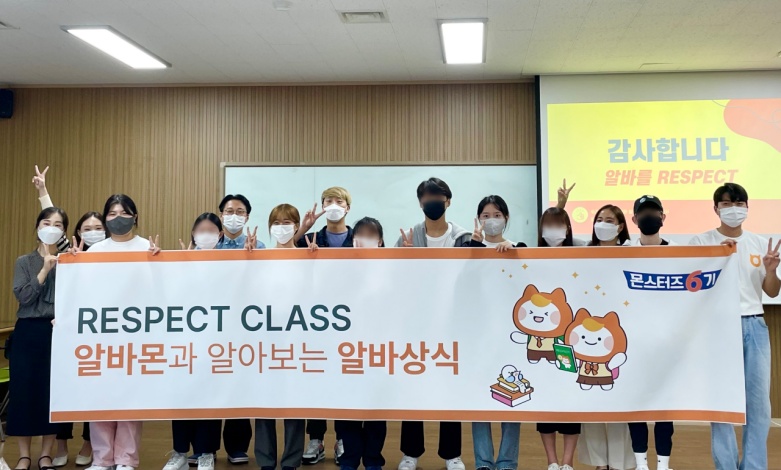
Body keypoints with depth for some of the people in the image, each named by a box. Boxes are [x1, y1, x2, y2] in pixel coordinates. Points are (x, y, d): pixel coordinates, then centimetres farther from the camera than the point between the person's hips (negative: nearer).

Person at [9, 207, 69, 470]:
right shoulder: (24, 262, 7)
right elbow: (23, 296, -8)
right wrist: (45, 269, -13)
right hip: (28, 332, 1)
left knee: (54, 391, 2)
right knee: (24, 390, 1)